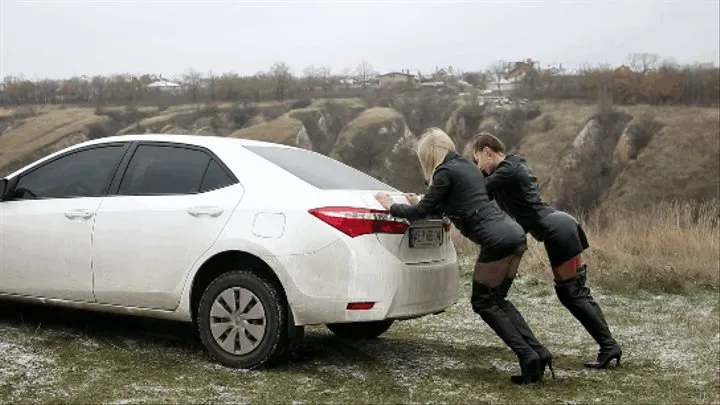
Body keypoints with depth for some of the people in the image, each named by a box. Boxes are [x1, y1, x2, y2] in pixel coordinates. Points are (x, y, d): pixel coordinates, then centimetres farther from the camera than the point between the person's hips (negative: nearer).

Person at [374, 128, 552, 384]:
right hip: (514, 233, 9)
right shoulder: (466, 166, 22)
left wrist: (391, 206, 15)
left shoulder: (446, 172, -3)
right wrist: (421, 202, 41)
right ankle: (537, 352, 5)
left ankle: (527, 356, -5)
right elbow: (453, 205, 35)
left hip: (497, 239, -8)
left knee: (483, 302, 4)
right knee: (496, 300, 16)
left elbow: (421, 212, 0)